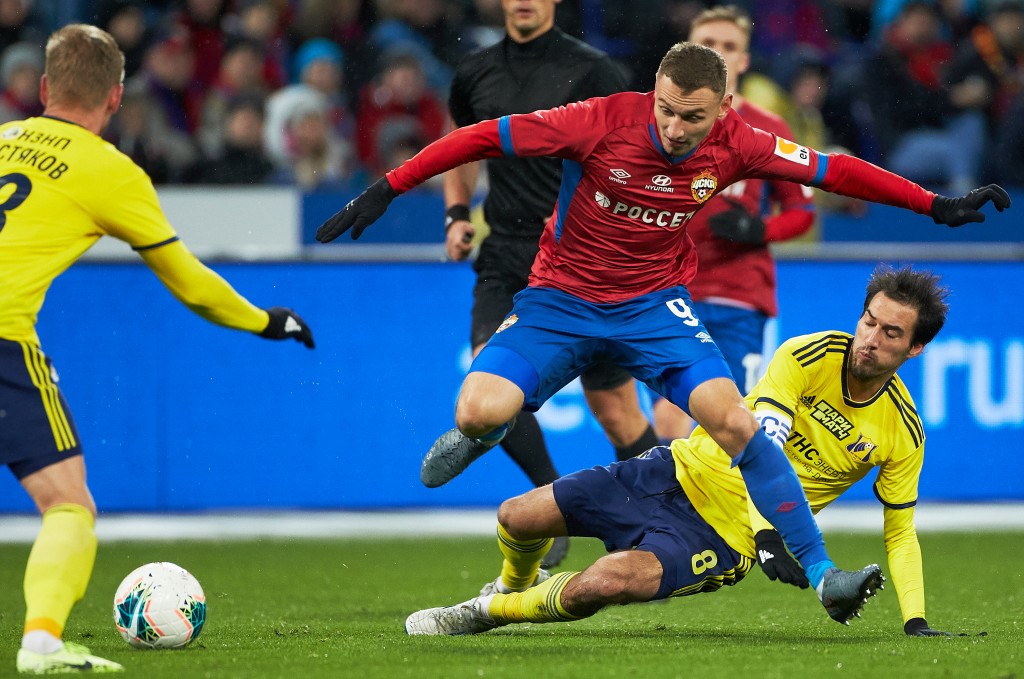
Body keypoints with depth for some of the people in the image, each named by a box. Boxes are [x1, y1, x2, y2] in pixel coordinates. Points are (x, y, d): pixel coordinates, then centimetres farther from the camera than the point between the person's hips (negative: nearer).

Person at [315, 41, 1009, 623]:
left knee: (733, 418, -19)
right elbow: (485, 138, -16)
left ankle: (821, 572, -14)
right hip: (560, 300, -1)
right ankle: (477, 437, 19)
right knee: (481, 411, -23)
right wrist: (384, 191, -17)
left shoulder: (734, 145, -12)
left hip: (654, 306, 2)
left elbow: (832, 170, -1)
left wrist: (936, 205, -2)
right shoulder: (605, 121, -21)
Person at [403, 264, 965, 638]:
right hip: (683, 474, 1)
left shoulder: (903, 434, -9)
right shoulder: (808, 356, -14)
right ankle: (515, 585, 36)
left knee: (605, 583, -28)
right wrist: (769, 532, -39)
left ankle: (485, 613, -1)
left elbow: (899, 532, 3)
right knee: (518, 517, -2)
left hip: (724, 539, -1)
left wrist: (916, 621, -9)